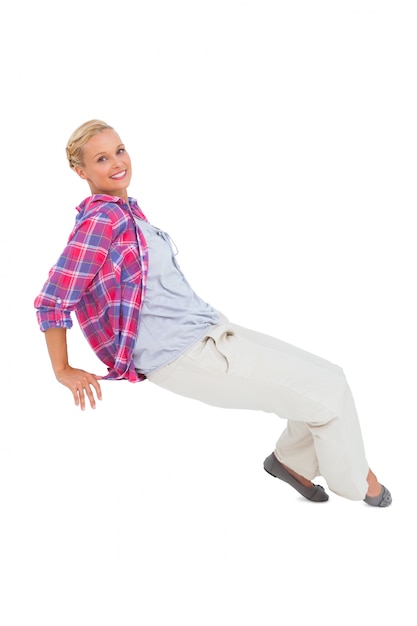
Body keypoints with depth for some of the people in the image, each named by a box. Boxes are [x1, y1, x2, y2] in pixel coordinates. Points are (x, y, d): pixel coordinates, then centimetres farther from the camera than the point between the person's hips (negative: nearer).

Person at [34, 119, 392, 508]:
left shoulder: (127, 210, 11)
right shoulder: (101, 219, -16)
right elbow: (52, 300, -16)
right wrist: (63, 371, -10)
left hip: (209, 329, 9)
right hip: (181, 355, -9)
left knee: (326, 377, 8)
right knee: (329, 391, -6)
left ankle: (291, 458, 29)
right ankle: (354, 482, 18)